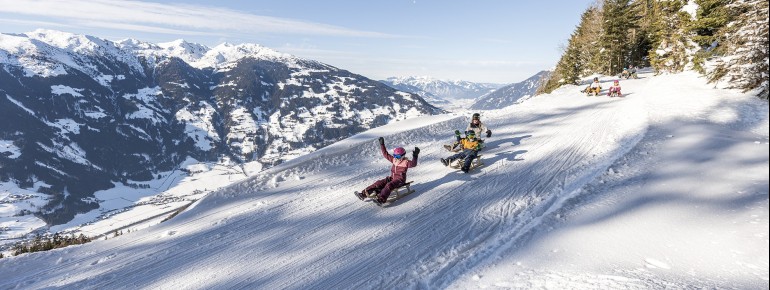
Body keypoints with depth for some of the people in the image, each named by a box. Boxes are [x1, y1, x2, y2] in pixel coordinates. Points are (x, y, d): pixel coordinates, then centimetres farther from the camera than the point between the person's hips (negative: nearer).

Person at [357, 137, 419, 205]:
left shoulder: (405, 162, -9)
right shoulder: (394, 159, 11)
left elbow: (413, 164, -27)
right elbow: (385, 154, 15)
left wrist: (415, 156, -44)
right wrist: (382, 145, 12)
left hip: (400, 180, -7)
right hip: (392, 178, 7)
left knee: (389, 185, -35)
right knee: (379, 183, -10)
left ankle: (381, 200, -51)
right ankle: (364, 193, -17)